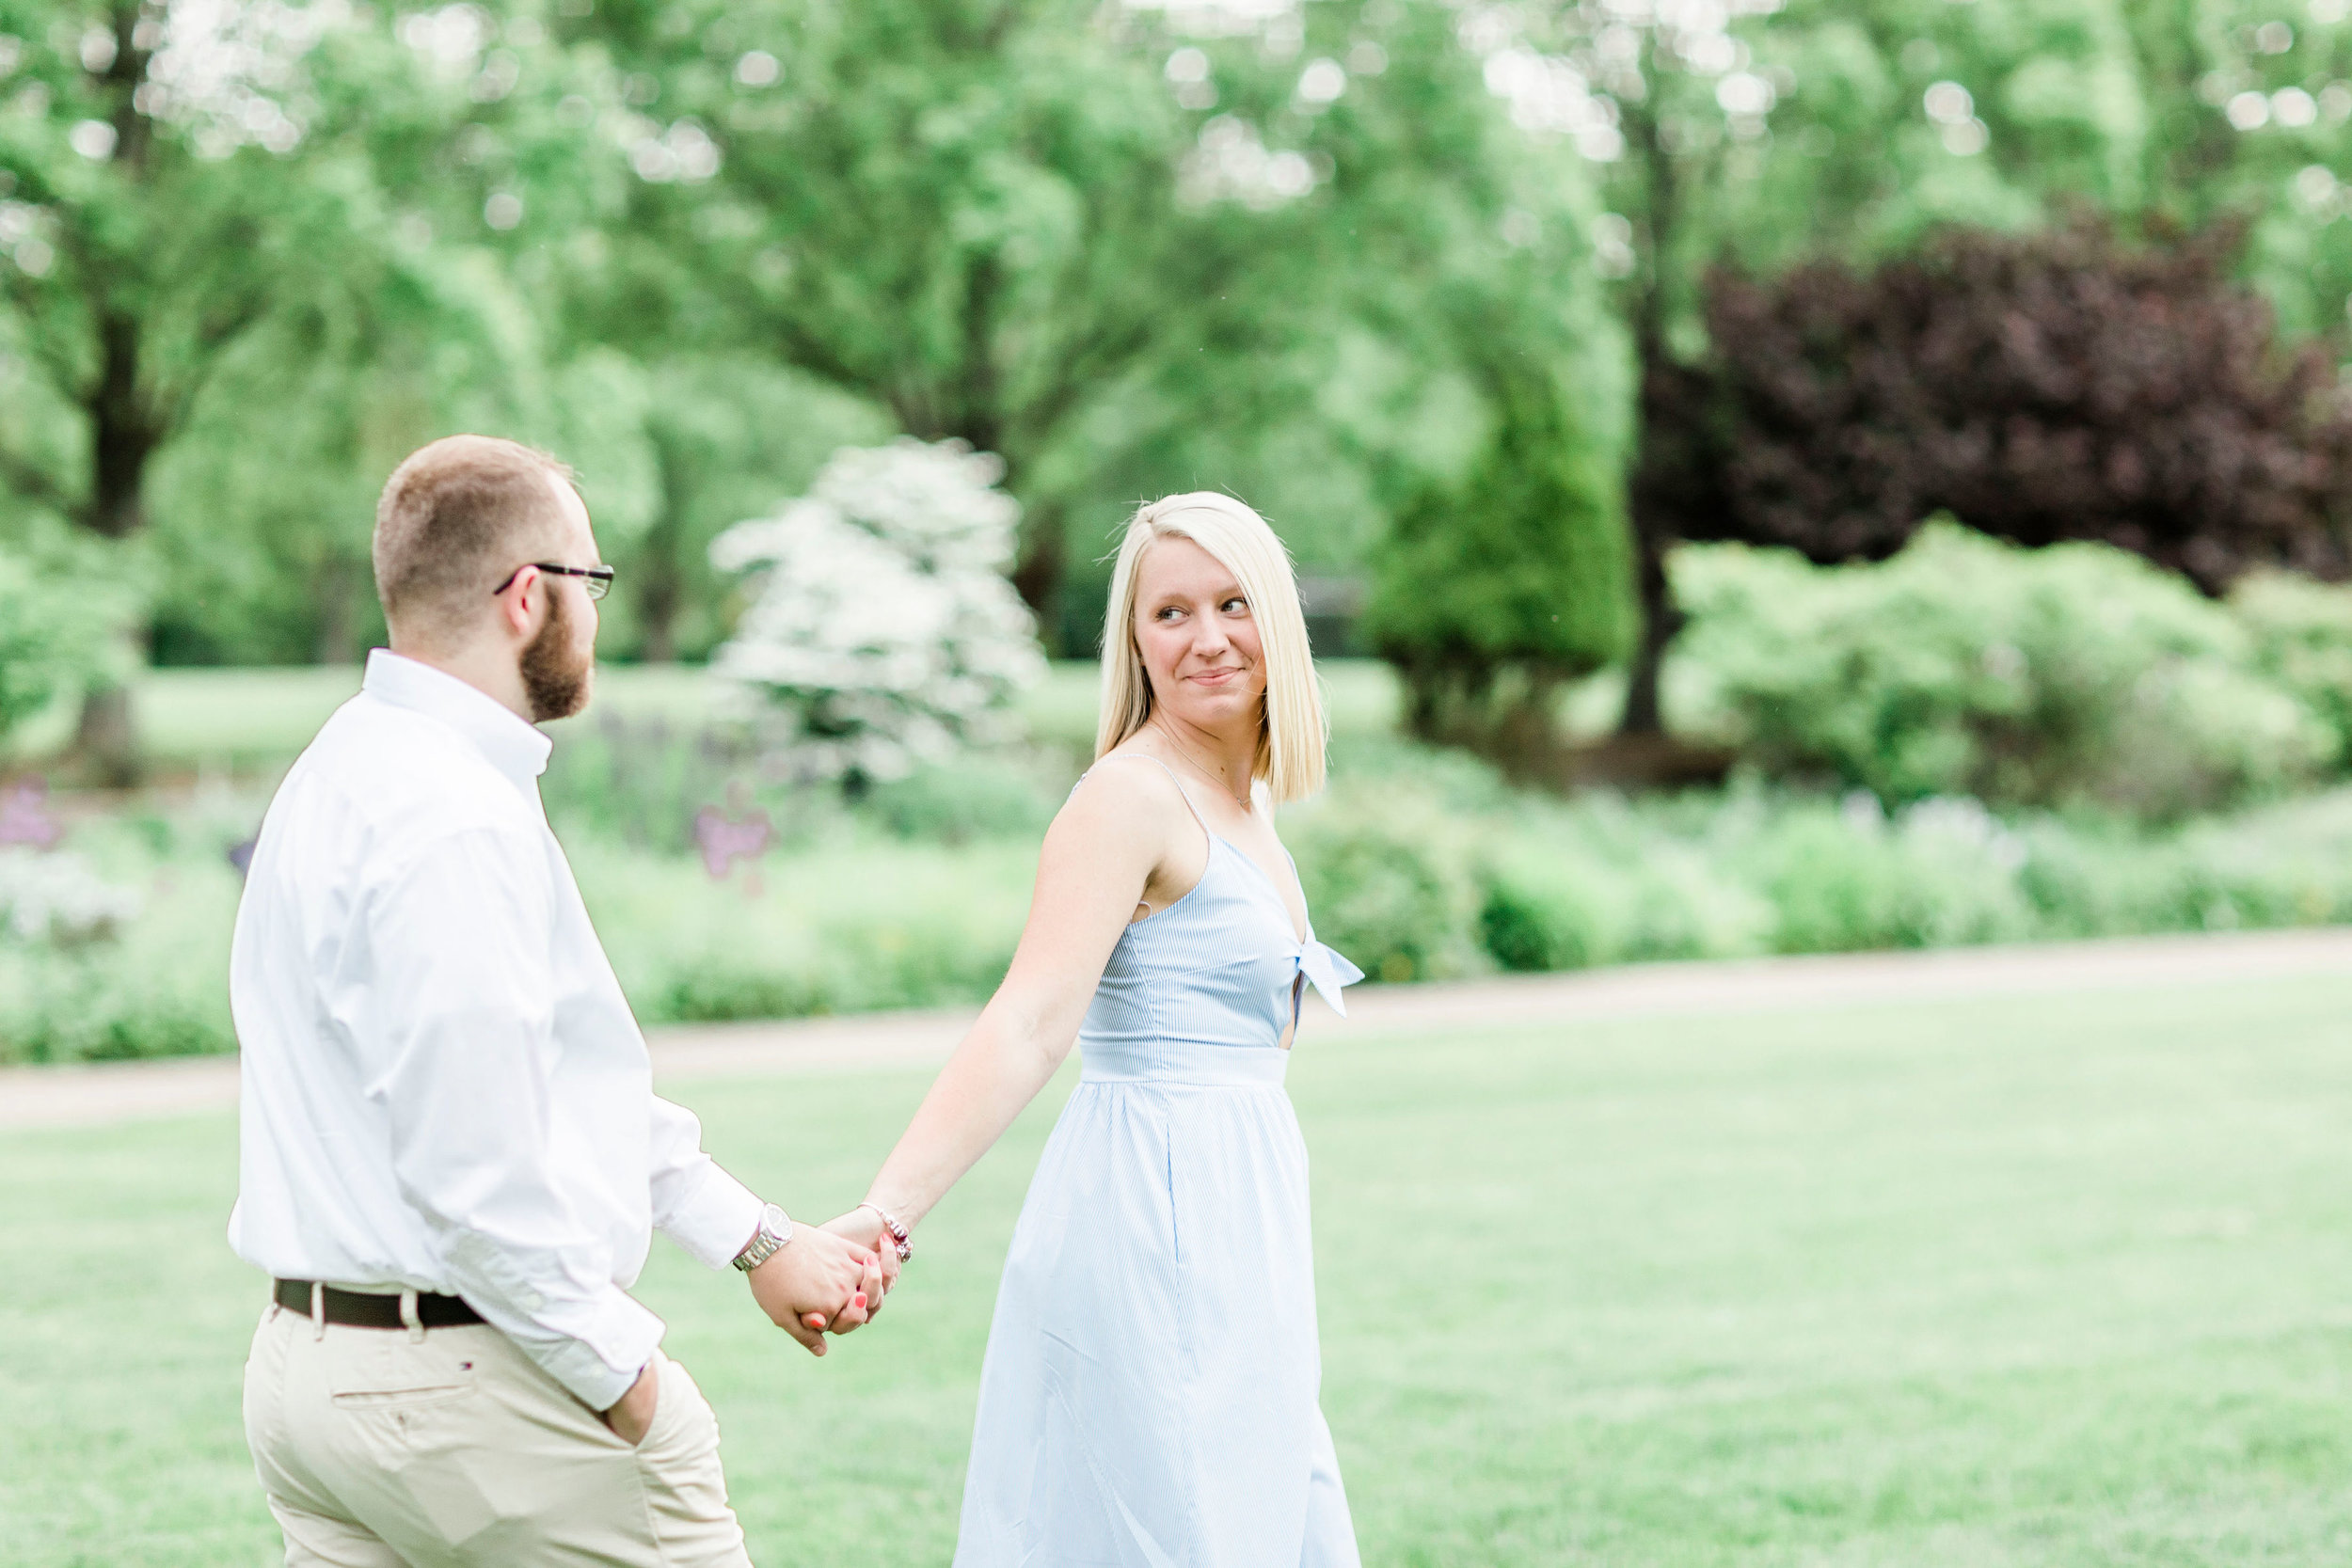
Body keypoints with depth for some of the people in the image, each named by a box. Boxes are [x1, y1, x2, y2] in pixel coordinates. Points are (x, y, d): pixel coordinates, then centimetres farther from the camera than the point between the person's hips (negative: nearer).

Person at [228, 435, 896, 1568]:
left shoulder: (350, 771, 13)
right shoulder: (457, 826, -20)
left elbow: (558, 1076, 15)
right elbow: (474, 1164, -24)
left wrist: (755, 1241, 14)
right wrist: (619, 1367, -12)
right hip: (465, 1381, -9)